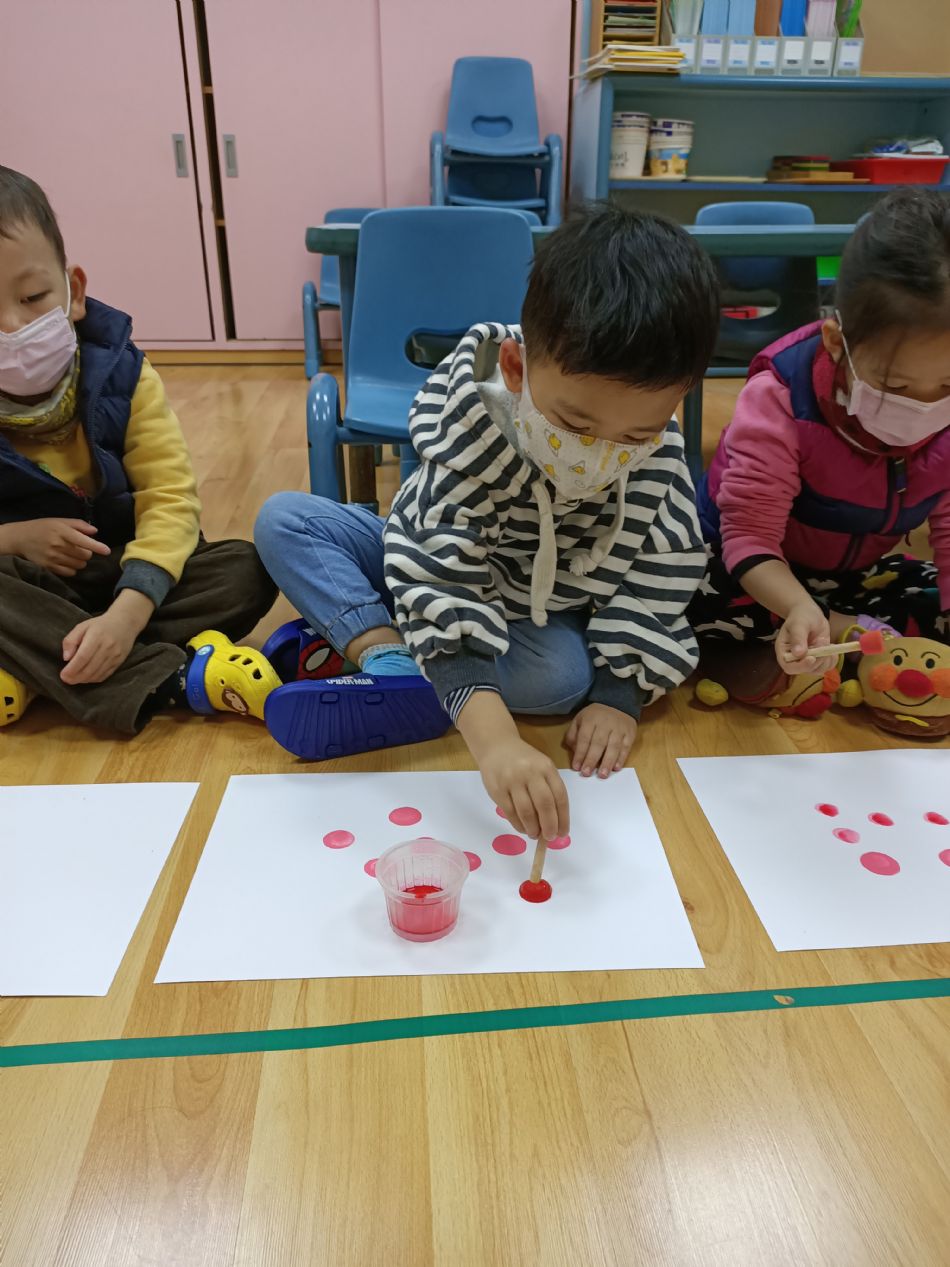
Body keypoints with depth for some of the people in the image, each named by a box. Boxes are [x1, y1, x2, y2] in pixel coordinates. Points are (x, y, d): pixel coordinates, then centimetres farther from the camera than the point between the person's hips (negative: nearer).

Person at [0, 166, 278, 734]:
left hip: (125, 570, 1)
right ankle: (173, 677, -33)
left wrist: (127, 612, -36)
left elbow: (170, 498, -21)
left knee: (248, 569, -25)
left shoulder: (121, 377, -13)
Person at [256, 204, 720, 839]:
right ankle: (388, 659, -30)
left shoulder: (659, 463, -24)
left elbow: (654, 590, -14)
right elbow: (442, 582, -41)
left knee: (567, 673, -34)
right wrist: (495, 738, -52)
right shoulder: (470, 425, -34)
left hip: (541, 615, 1)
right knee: (283, 519, -18)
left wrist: (620, 697, -22)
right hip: (442, 574, -1)